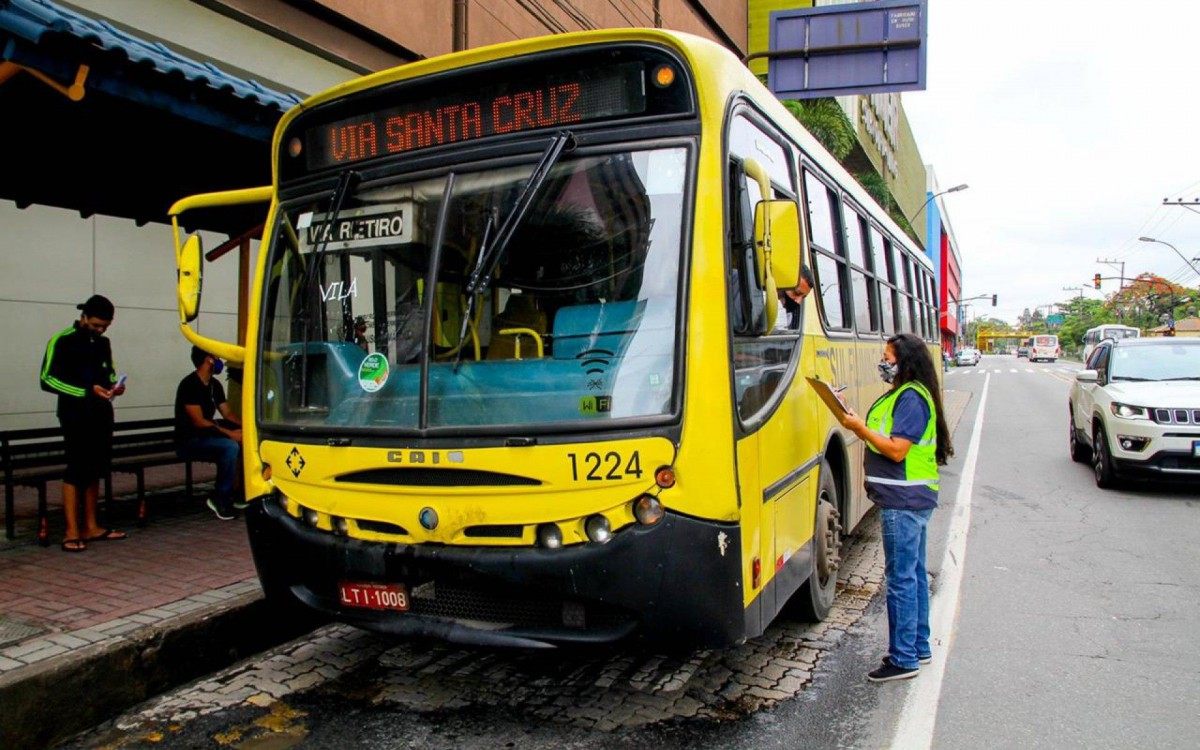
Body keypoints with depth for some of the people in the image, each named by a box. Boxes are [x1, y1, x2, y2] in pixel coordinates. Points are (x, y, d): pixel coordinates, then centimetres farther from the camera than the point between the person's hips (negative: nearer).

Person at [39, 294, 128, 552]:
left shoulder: (103, 343, 14)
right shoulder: (62, 341, -6)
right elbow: (47, 380, -12)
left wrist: (115, 385, 2)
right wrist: (87, 390, -21)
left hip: (102, 415, 6)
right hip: (76, 416, -6)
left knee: (95, 470, 8)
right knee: (77, 470, -8)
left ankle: (91, 526, 14)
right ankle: (72, 532, -5)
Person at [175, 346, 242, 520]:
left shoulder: (215, 385, 11)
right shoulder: (190, 384, -16)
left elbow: (227, 412, 10)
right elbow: (199, 422, -22)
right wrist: (229, 433, -25)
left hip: (206, 437, 8)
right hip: (189, 441, -8)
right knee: (230, 446, -31)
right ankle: (219, 500, -20)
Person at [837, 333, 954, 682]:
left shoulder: (911, 398, -17)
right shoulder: (905, 394, 15)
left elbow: (897, 449, -23)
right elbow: (886, 438, 15)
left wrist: (861, 428, -17)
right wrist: (860, 425, 2)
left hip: (903, 501, -11)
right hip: (914, 499, 11)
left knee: (901, 578, -4)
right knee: (914, 573, 17)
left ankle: (903, 659, 3)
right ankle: (919, 647, 28)